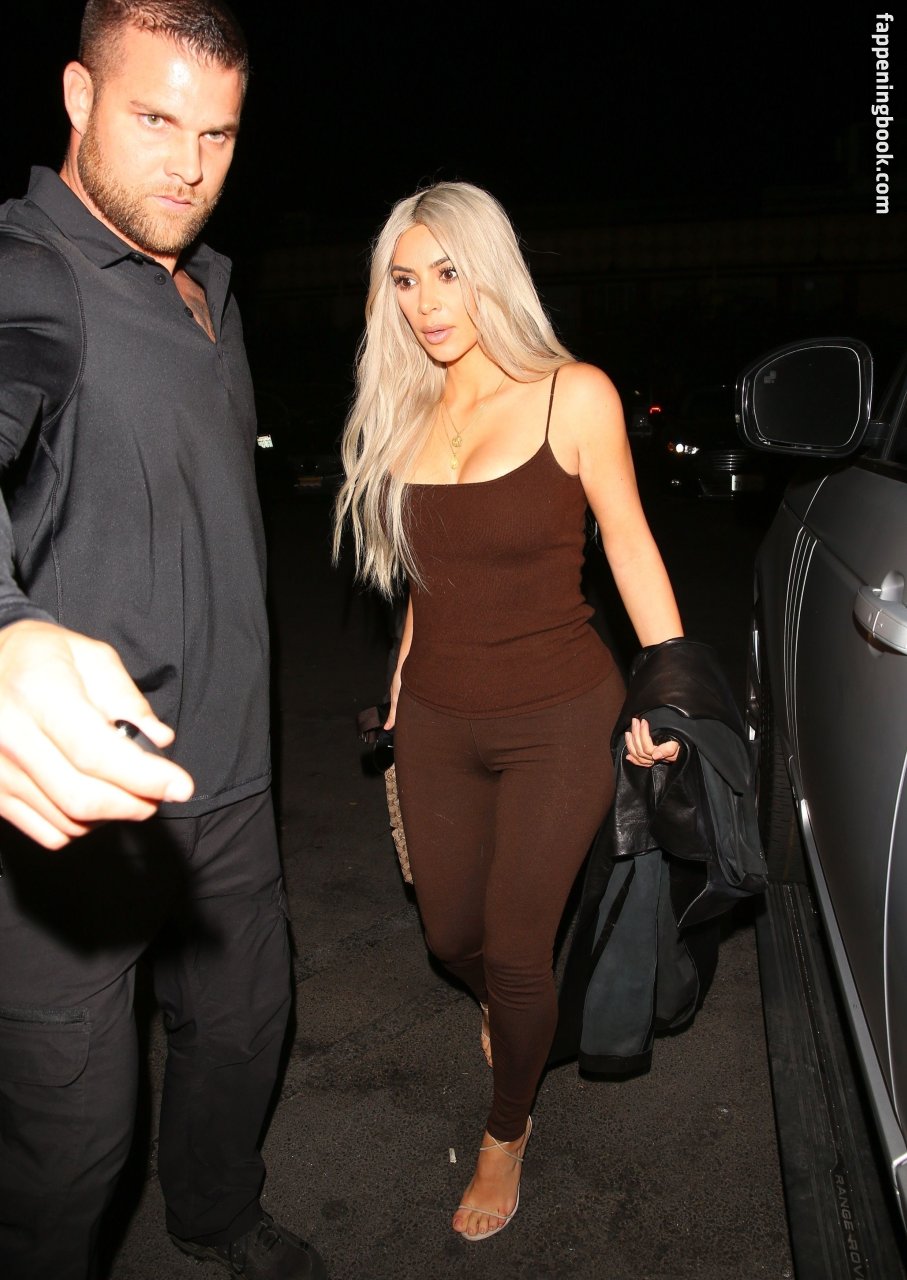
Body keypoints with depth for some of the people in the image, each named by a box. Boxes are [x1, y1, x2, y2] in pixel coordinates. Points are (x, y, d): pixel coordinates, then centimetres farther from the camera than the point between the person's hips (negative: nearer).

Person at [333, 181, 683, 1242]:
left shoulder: (573, 395, -11)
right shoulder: (406, 410, 3)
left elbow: (628, 543, -5)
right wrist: (409, 671, 12)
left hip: (557, 719, -4)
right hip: (437, 722, 5)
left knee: (515, 953, 4)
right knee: (452, 935, 16)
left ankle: (506, 1135, 34)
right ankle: (510, 1013, 54)